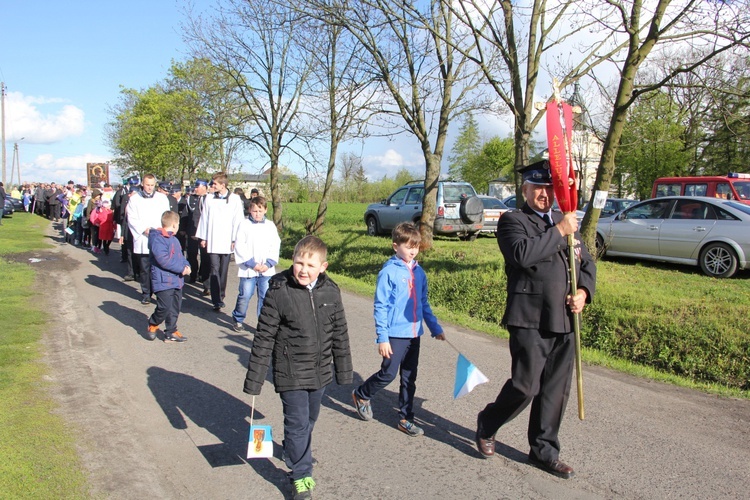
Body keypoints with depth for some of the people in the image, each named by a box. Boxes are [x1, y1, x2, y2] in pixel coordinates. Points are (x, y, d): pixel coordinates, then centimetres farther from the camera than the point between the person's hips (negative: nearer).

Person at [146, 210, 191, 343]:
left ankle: (171, 332, 21)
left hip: (176, 280, 10)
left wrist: (186, 265, 0)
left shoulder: (174, 240, 17)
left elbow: (180, 256, 21)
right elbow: (163, 259, -23)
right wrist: (181, 268, -20)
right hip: (163, 280, -9)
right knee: (164, 307, -8)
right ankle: (152, 325, 19)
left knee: (175, 307, 11)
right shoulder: (158, 239, -15)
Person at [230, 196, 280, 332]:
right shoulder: (244, 225, 1)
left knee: (265, 296, 0)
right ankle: (238, 319, 23)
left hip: (266, 269, 2)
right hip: (248, 269, -2)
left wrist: (269, 263, -7)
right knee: (245, 295, 2)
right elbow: (240, 246, -4)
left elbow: (275, 246, 7)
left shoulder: (270, 226, 8)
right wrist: (251, 263, -11)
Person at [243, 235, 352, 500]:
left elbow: (340, 333, 5)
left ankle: (295, 452, 48)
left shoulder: (330, 291, -5)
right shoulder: (278, 292, -17)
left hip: (320, 371, 5)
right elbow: (264, 338, -12)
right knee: (298, 423, 2)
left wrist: (344, 370, 10)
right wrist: (254, 379, -9)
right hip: (291, 373, -4)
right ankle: (301, 474, 22)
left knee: (309, 419, 21)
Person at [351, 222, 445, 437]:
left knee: (409, 378, 11)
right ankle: (361, 395, 27)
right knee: (388, 374, 0)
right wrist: (382, 338, -15)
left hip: (414, 333, 6)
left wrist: (435, 328, 15)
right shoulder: (389, 272, -11)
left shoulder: (419, 272, 7)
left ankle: (406, 419, 23)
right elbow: (380, 306, -11)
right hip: (395, 334, -6)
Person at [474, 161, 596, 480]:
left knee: (555, 391, 12)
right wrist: (558, 231, -14)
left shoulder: (567, 223, 18)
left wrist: (583, 291, 3)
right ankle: (487, 425, 23)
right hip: (530, 320, -6)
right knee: (525, 386, -5)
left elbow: (586, 264, 22)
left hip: (564, 321, 6)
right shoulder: (512, 220, -2)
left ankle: (544, 453, 27)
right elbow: (522, 253, -23)